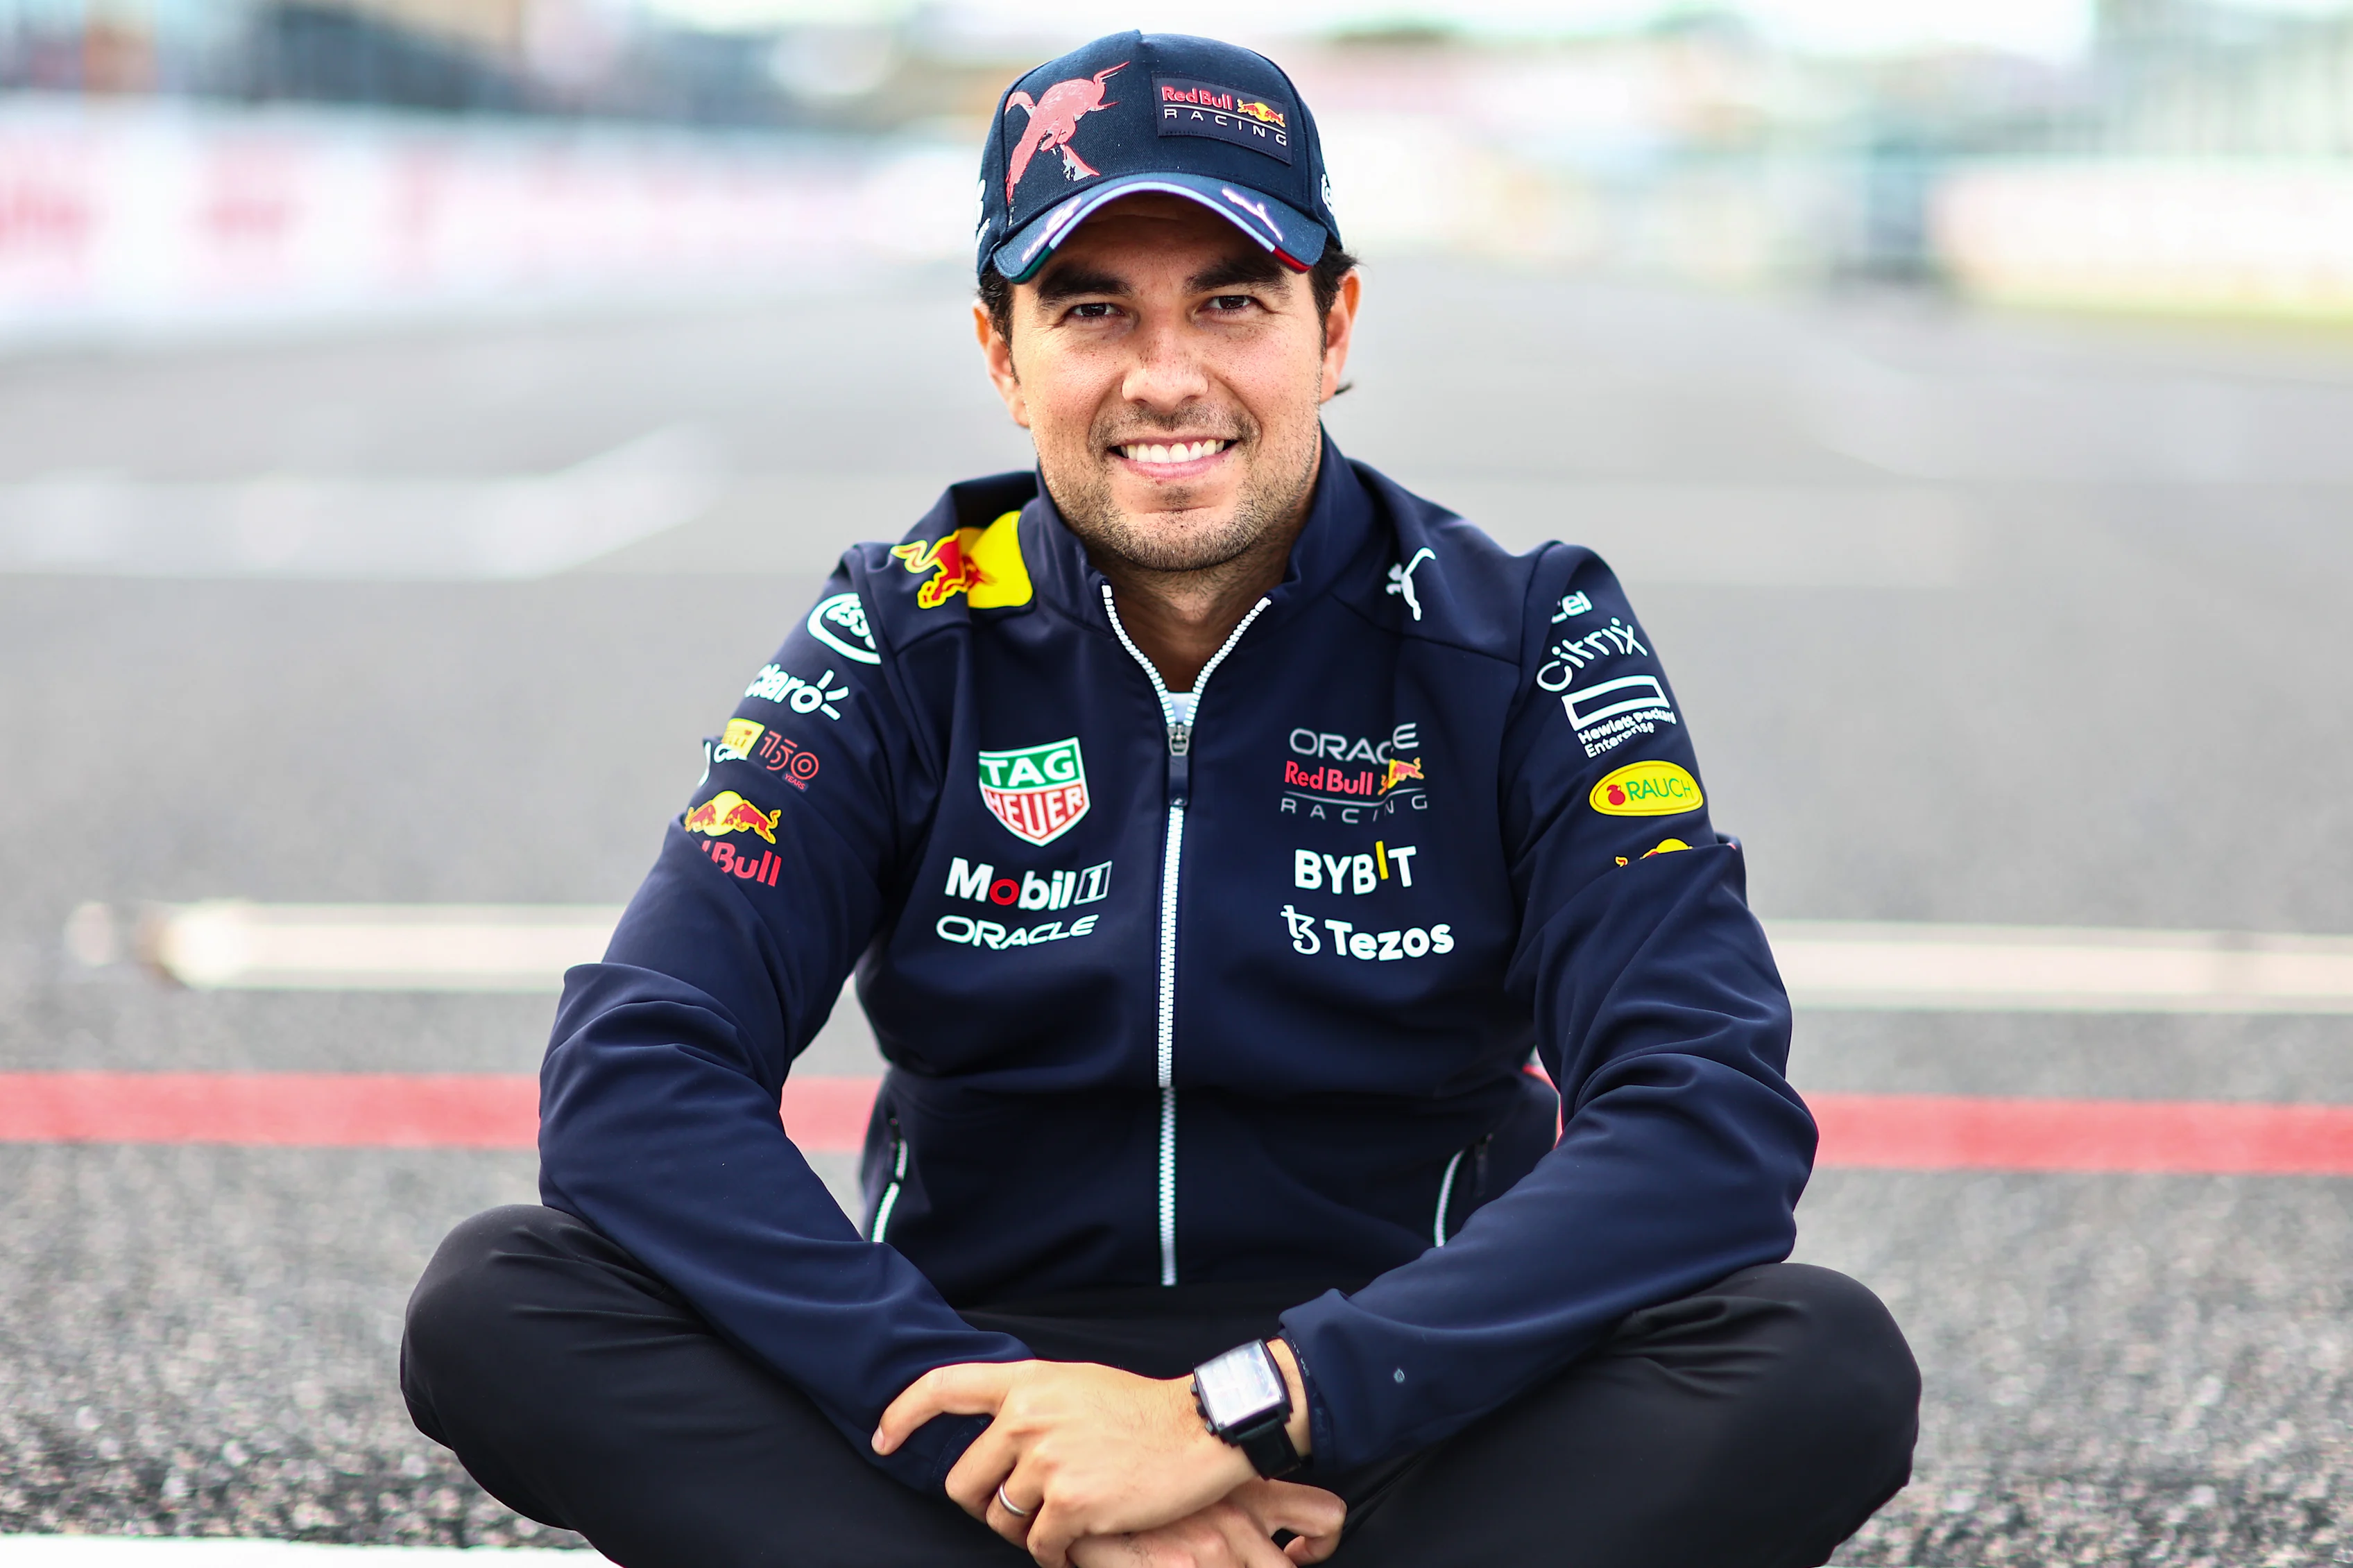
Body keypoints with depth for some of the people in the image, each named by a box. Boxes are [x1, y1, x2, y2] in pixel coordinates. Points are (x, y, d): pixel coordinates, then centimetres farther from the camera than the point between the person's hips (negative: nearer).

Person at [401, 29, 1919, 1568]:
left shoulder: (1520, 644, -6)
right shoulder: (909, 640, -3)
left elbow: (1717, 1119, -19)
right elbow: (632, 1078, -14)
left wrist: (1237, 1414, -29)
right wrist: (1001, 1442, -28)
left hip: (1400, 1425, -1)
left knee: (1828, 1366, -30)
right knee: (496, 1303, -24)